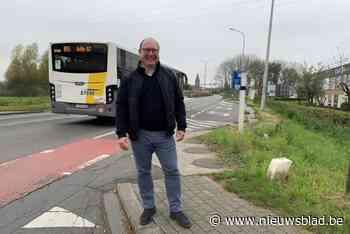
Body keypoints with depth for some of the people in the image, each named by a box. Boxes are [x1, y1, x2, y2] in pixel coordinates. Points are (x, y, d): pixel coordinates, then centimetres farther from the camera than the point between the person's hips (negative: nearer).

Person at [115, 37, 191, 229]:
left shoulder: (168, 75, 3)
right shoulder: (130, 79, 0)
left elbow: (178, 102, 7)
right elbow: (121, 107, -1)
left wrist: (181, 126, 1)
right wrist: (121, 133, -8)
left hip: (164, 134, 1)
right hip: (140, 135, 0)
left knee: (172, 171, 6)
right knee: (143, 172, 12)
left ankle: (175, 210, 23)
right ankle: (148, 207, 31)